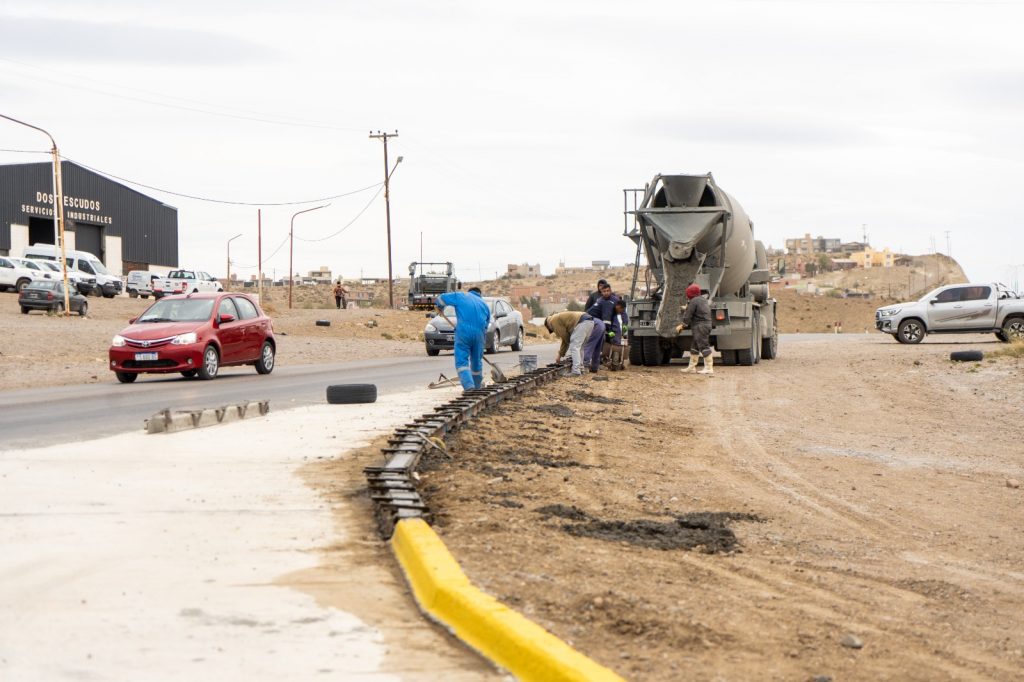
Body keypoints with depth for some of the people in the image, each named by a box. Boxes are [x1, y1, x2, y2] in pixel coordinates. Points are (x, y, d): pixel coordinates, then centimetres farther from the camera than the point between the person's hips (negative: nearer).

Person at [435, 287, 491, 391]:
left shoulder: (461, 296, 13)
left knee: (462, 361, -5)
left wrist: (440, 307, 31)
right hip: (479, 334, 4)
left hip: (463, 332, -4)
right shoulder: (484, 305, 23)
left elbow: (442, 298, 11)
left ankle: (469, 386, -22)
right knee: (476, 361, 19)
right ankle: (477, 385, 36)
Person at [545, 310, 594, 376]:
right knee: (579, 347, 20)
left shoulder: (553, 321, 5)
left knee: (575, 347, -7)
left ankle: (576, 371, -12)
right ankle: (580, 369, 22)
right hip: (590, 321, 10)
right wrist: (560, 355, 36)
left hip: (582, 322, -10)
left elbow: (564, 336, 1)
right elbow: (565, 340, 33)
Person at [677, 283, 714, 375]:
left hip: (700, 326, -10)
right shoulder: (703, 300, 17)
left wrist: (683, 325, 4)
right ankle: (691, 367, 19)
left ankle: (709, 368, -12)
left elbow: (688, 316, -12)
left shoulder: (693, 302, -12)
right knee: (694, 348, 15)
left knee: (704, 347, -10)